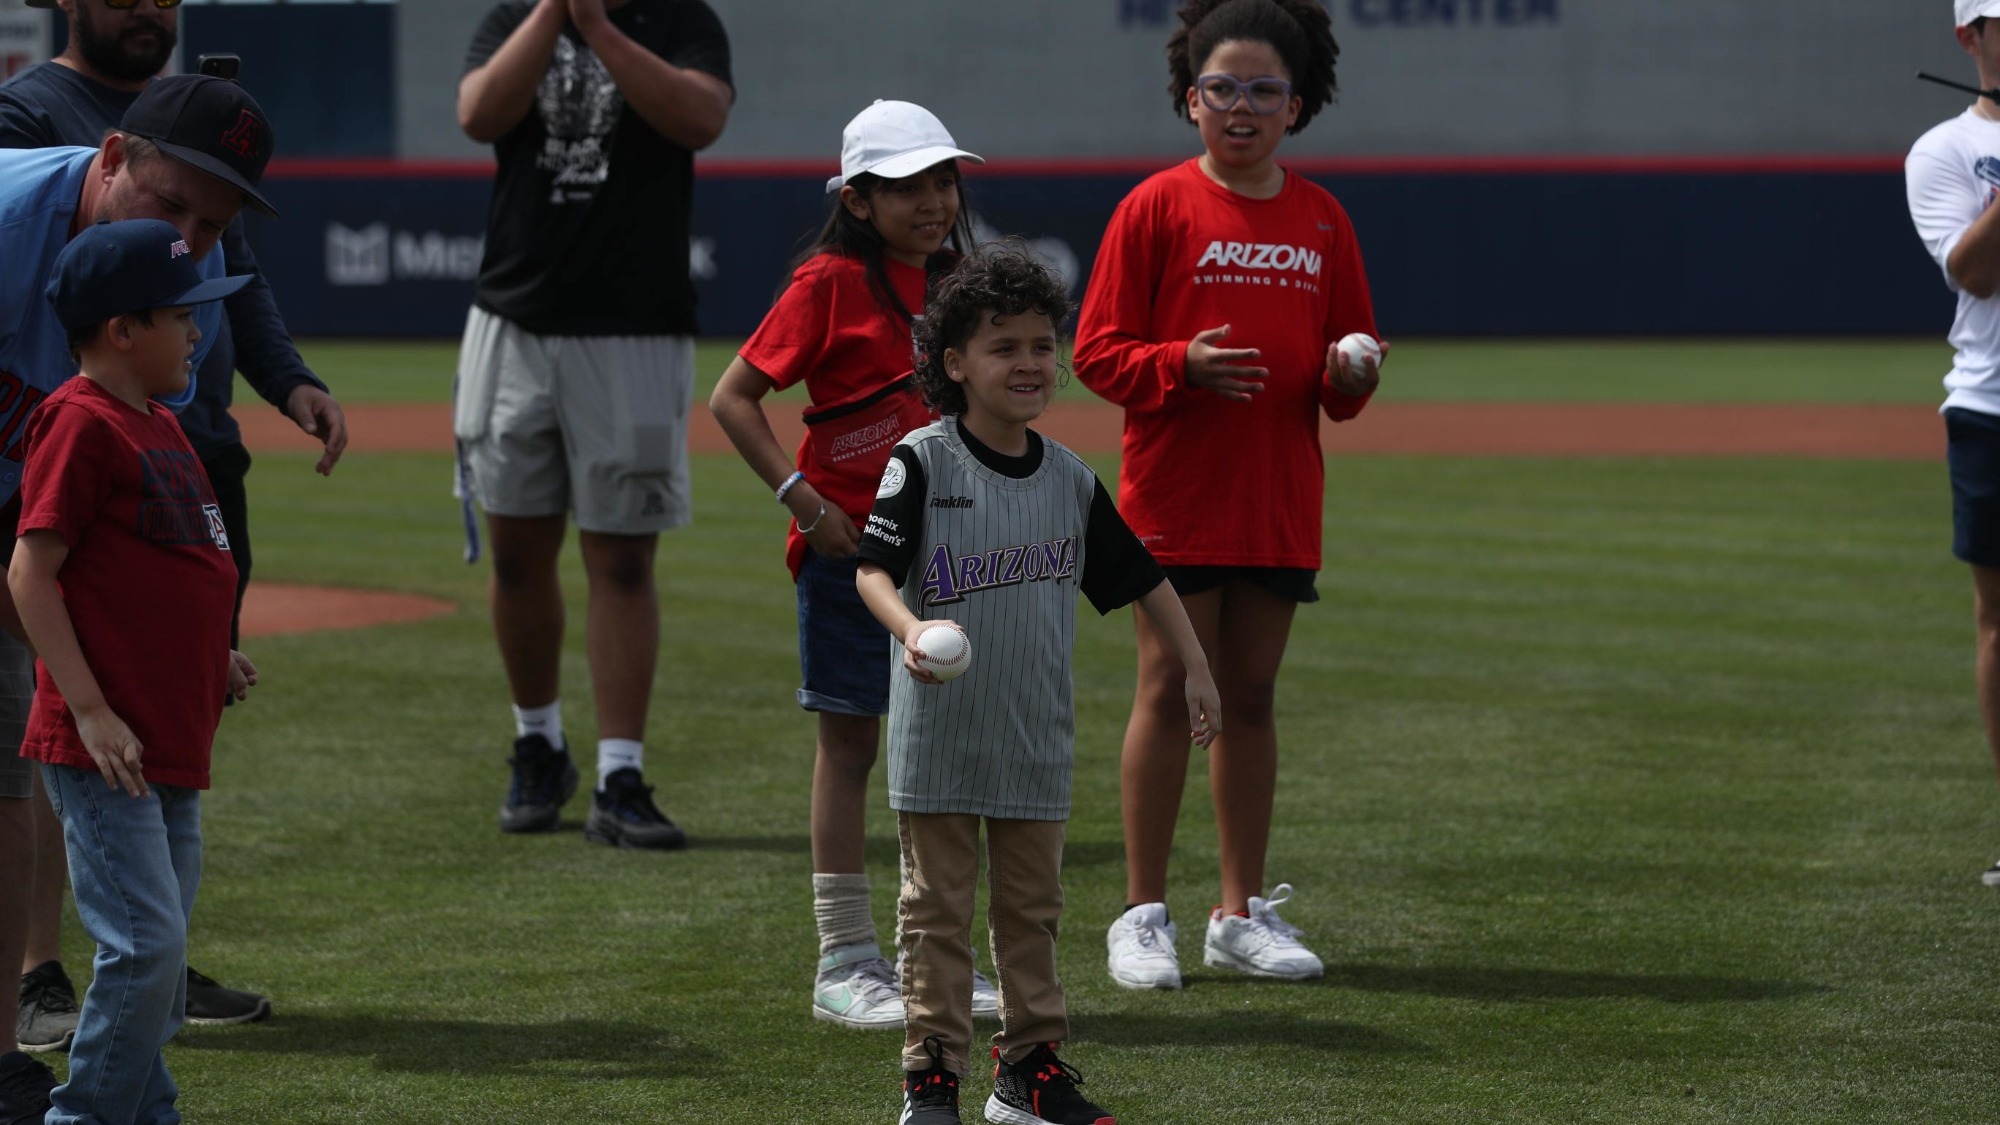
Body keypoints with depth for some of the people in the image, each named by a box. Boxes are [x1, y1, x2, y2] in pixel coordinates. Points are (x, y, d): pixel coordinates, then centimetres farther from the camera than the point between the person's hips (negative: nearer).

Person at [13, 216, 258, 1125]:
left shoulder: (157, 426, 17)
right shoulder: (81, 423, -11)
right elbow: (32, 572, -16)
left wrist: (211, 659, 17)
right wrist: (89, 709, -20)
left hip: (171, 747, 10)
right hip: (100, 748, -10)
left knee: (158, 963, 13)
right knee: (145, 947, -14)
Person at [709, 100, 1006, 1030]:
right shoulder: (830, 283, -10)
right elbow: (733, 397, -11)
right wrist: (801, 496, -17)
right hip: (850, 543, -6)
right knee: (849, 744, 0)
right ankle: (844, 963, 5)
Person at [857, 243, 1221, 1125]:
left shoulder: (1071, 481, 4)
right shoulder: (922, 464, -8)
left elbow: (1143, 581, 12)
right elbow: (873, 569, -14)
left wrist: (1197, 675, 11)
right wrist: (909, 627, -34)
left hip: (1037, 741, 4)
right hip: (938, 734, -4)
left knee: (1031, 909, 11)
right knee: (938, 910, 3)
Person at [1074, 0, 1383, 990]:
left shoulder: (1322, 219, 10)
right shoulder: (1157, 207, -3)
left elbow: (1344, 376, 15)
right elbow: (1097, 353, -5)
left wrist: (1350, 377, -8)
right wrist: (1184, 365, -21)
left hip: (1282, 500, 4)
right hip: (1175, 498, -4)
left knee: (1250, 695, 9)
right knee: (1169, 692, -3)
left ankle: (1242, 915, 15)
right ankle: (1143, 917, 2)